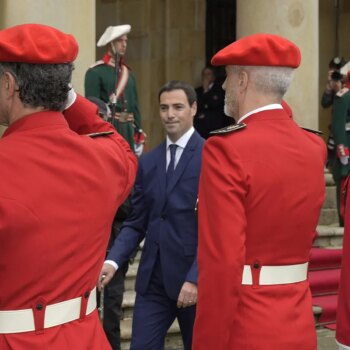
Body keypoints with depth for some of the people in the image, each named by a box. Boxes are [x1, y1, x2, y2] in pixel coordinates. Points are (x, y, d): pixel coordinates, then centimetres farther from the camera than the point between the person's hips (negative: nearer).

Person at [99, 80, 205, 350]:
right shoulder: (148, 161, 11)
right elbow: (136, 222, 9)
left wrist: (195, 277, -18)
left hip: (193, 277, -4)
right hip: (152, 279, 4)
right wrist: (113, 260, -7)